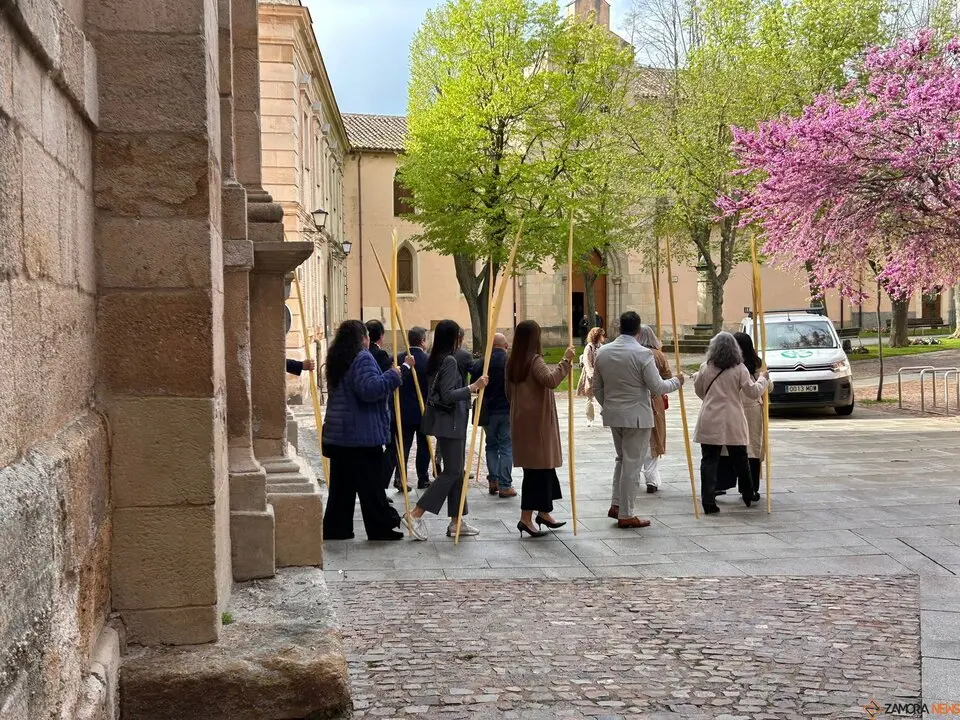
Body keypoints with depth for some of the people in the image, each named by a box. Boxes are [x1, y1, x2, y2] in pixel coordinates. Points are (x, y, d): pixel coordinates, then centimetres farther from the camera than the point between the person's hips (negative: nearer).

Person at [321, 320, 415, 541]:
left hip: (338, 432, 8)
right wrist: (395, 373, -22)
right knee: (370, 483, -1)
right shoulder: (362, 358, -13)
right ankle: (381, 527, 6)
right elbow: (370, 389, -26)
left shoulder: (337, 359, 15)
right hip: (363, 433, -8)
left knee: (342, 482, 11)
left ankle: (335, 527, 12)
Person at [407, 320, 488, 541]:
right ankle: (417, 514, -7)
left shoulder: (435, 360, 10)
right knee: (452, 471, -5)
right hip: (450, 423, -10)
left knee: (457, 471, 12)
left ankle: (456, 522, 15)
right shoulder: (449, 361, -17)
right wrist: (473, 387, -26)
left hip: (448, 422, 10)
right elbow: (448, 395, -23)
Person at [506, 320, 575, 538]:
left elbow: (509, 393, 17)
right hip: (537, 422, -8)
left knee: (543, 465, 17)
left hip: (521, 420, 9)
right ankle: (526, 518, -6)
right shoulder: (535, 360, -14)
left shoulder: (512, 362, 9)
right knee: (538, 467, -5)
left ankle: (543, 512, 23)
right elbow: (550, 380, -31)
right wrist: (565, 362, -25)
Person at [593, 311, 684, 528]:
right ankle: (626, 515, 5)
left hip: (613, 414, 6)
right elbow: (657, 387, -14)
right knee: (632, 464, 1)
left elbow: (597, 388, 10)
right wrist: (676, 381, 4)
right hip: (637, 416, -6)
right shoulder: (643, 354, -15)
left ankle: (616, 504, 22)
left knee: (622, 459, 22)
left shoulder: (603, 352, 3)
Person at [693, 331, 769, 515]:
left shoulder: (706, 368, 0)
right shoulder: (739, 369, -4)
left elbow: (699, 391, 13)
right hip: (733, 423, 0)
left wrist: (696, 377, 33)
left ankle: (708, 501, -8)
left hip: (709, 422, 0)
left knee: (709, 461, 0)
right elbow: (753, 391, -2)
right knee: (740, 460, 16)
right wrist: (763, 379, 15)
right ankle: (748, 496, 30)